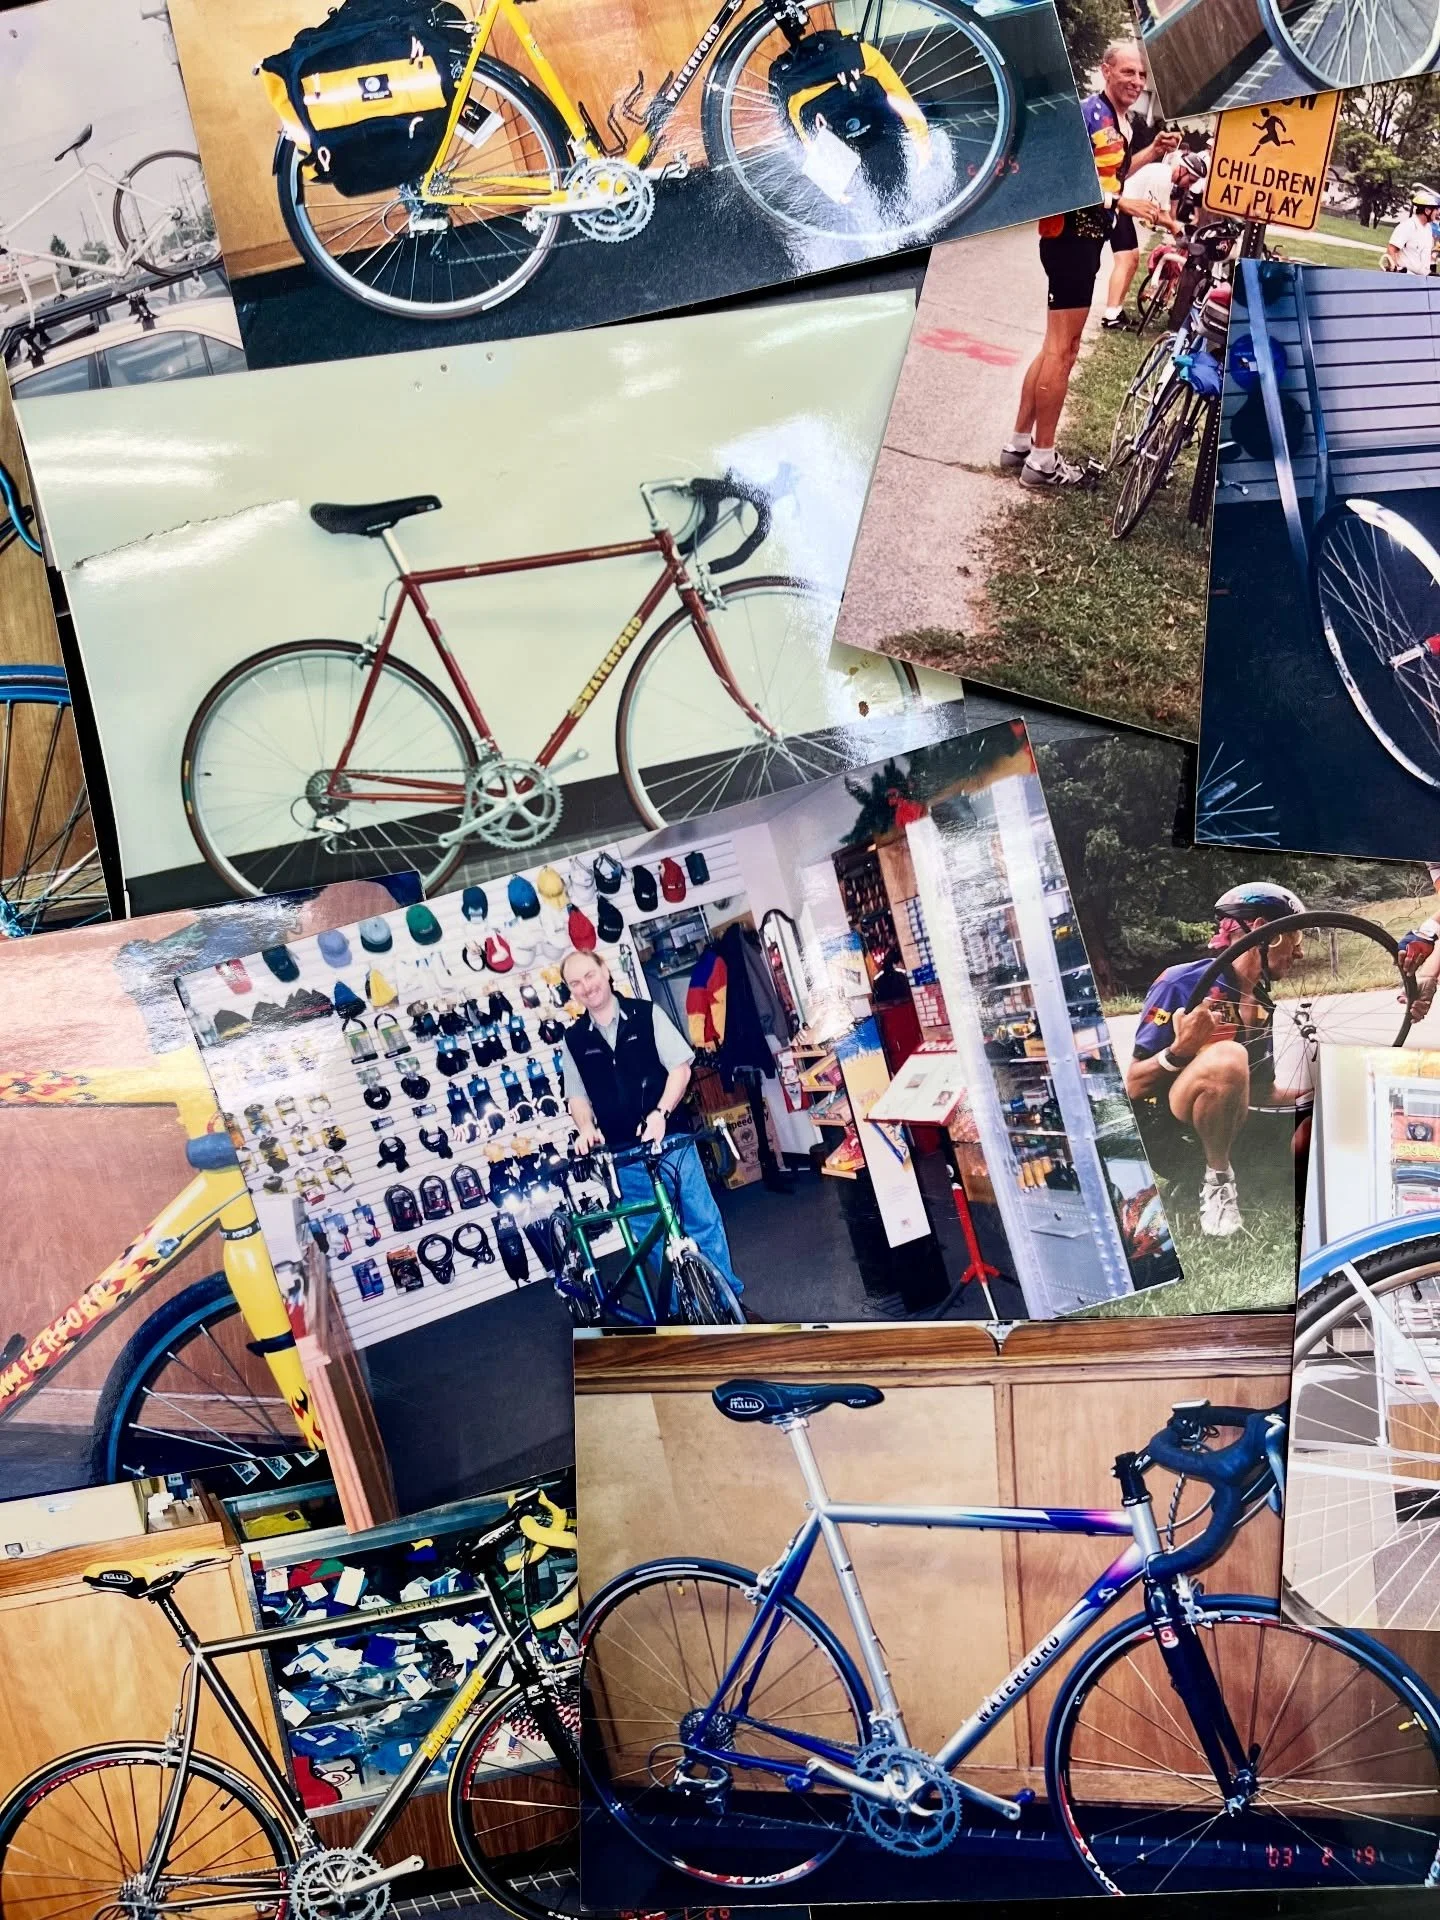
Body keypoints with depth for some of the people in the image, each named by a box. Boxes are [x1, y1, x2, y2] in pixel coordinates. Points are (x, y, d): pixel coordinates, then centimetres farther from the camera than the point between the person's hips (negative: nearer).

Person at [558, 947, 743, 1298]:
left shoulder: (647, 1013, -2)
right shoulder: (573, 1039, 4)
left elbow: (680, 1067, -5)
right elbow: (577, 1096, 9)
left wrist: (660, 1114, -18)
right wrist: (586, 1128, -11)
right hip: (625, 1154, 2)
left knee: (703, 1221, 3)